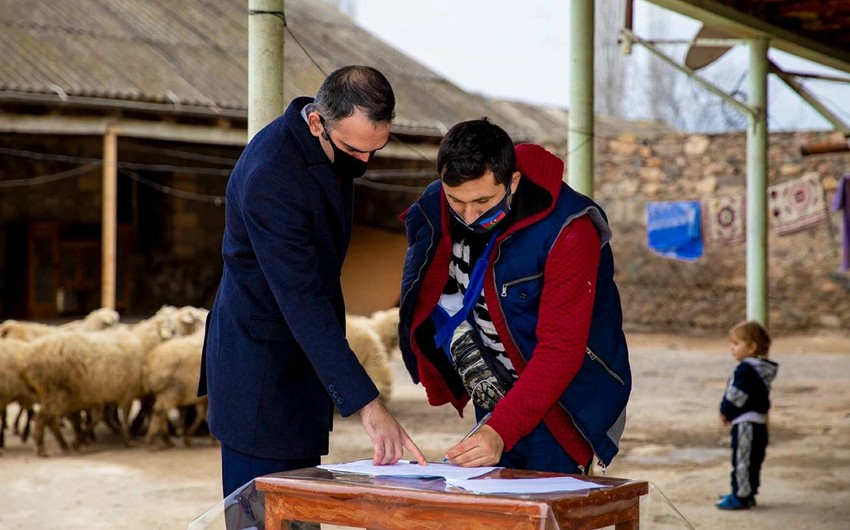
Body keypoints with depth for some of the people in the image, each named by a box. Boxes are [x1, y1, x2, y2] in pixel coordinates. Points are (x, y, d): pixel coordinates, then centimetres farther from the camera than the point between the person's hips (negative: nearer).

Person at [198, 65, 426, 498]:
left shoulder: (336, 145, 0)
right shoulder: (268, 178, -29)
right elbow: (302, 302, -33)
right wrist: (367, 404, -36)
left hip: (299, 359, 9)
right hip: (261, 369, -9)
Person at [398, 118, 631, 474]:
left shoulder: (567, 231, -26)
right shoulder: (432, 211, -8)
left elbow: (561, 350, -29)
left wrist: (500, 431, -35)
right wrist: (461, 343, -6)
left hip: (566, 395, -5)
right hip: (498, 391, 6)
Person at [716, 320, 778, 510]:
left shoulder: (746, 369, -19)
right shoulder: (761, 369, 13)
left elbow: (736, 396, -20)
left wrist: (725, 411, -4)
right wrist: (728, 411, 10)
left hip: (746, 424, -10)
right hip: (759, 422, 10)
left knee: (742, 460, -3)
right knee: (752, 462, 17)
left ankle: (741, 496, 1)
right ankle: (747, 493, 27)